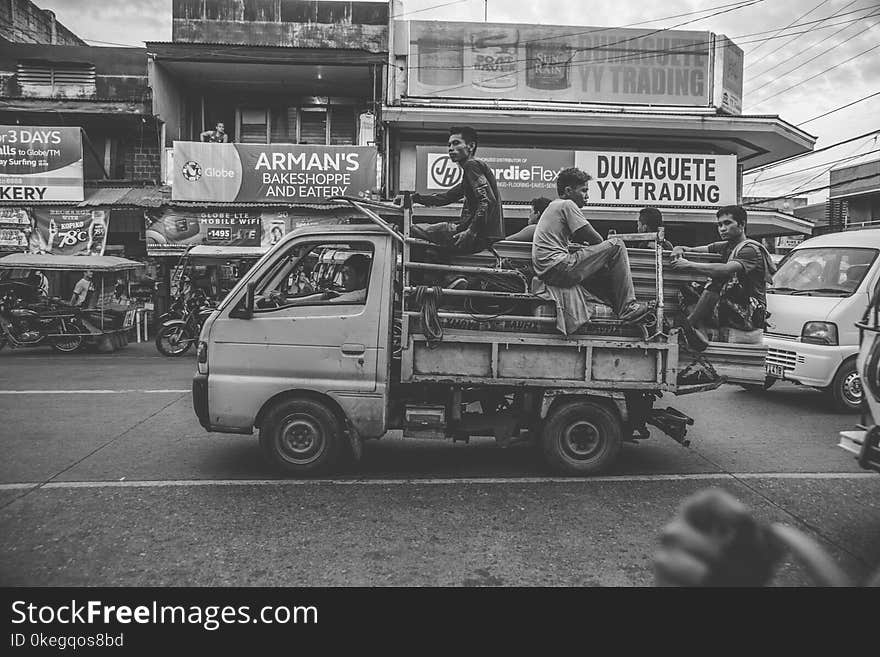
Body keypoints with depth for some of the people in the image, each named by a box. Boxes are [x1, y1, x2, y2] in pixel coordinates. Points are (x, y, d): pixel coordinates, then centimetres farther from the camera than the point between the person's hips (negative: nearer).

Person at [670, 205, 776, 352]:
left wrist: (689, 265, -31)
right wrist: (680, 249, -14)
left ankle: (688, 325, -31)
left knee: (718, 280, -30)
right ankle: (699, 333, -26)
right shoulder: (725, 247, 18)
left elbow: (727, 270, -30)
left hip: (749, 314, -9)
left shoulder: (751, 249, -10)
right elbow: (693, 250, 10)